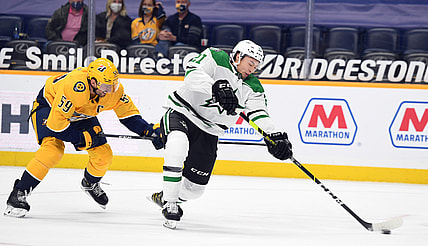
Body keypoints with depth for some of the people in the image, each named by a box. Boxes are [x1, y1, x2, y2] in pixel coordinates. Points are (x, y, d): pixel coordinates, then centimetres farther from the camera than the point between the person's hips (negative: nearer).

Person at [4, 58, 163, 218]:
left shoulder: (114, 90, -22)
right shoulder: (73, 86, -42)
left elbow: (128, 114, -6)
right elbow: (56, 121, -37)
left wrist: (150, 130, -18)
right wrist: (81, 137, -29)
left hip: (80, 114, 6)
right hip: (49, 107, -6)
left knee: (103, 155, 0)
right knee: (53, 149, -30)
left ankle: (90, 184, 34)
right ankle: (18, 194, -23)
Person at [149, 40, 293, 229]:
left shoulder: (253, 87, 0)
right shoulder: (215, 58, -13)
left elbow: (259, 114, -12)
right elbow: (193, 75, -30)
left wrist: (275, 137, -30)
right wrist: (216, 87, -47)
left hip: (208, 133, 6)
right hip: (181, 113, -6)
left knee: (195, 186, 5)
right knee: (178, 144, -40)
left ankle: (164, 198, 40)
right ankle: (169, 203, -31)